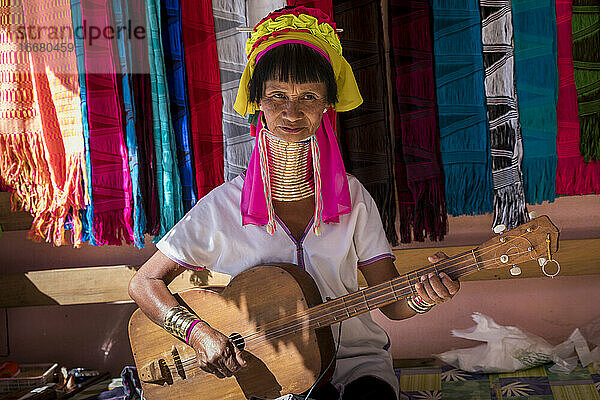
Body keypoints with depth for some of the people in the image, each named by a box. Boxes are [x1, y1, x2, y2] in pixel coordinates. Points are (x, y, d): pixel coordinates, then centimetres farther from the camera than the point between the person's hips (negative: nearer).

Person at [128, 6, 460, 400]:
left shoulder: (352, 197, 0)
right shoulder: (223, 206, -5)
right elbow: (145, 283, -1)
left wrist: (421, 297, -24)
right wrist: (199, 333, -17)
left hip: (354, 358, 2)